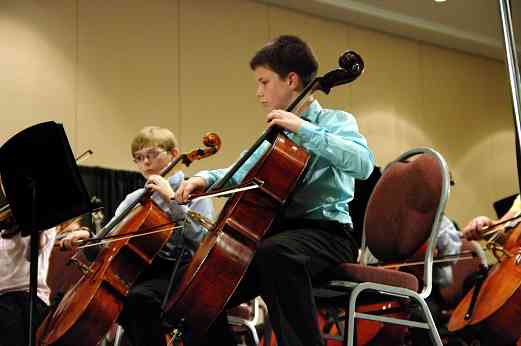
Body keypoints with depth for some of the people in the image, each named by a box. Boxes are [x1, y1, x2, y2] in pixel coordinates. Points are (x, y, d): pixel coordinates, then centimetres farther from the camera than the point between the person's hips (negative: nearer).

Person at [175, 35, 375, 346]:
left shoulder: (335, 121, -1)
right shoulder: (277, 135, 19)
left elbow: (363, 164, -21)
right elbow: (242, 174, 21)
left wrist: (303, 129, -22)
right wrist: (207, 178, 1)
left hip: (326, 231, -7)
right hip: (278, 230, 7)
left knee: (274, 252, -40)